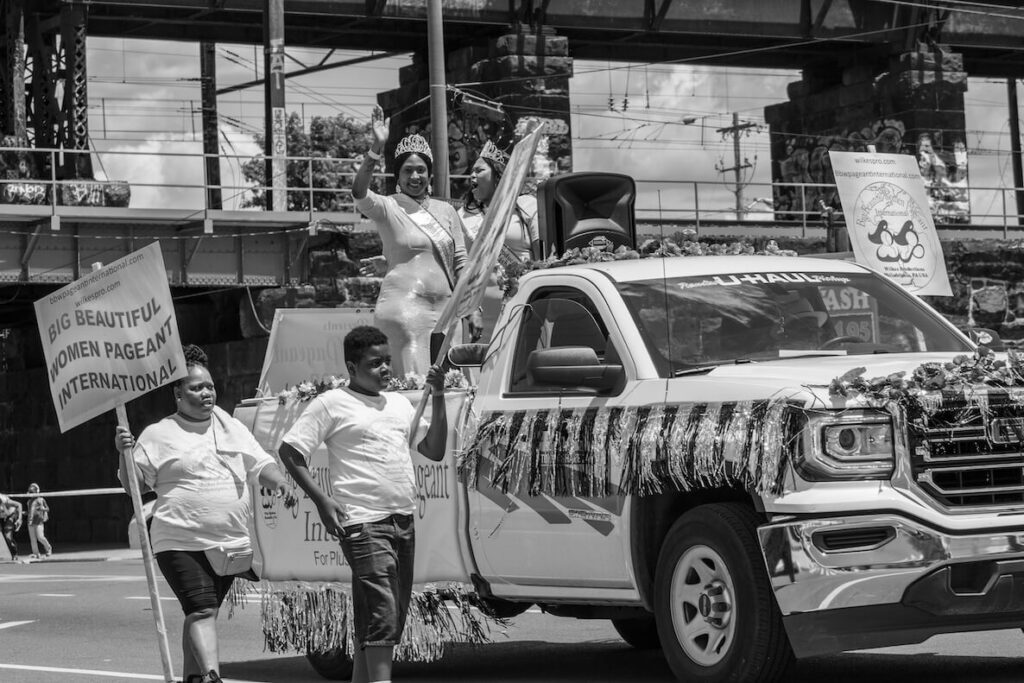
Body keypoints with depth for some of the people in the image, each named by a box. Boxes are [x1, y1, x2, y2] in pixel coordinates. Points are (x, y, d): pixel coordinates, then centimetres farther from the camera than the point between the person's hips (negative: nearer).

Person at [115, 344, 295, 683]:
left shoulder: (232, 428, 15)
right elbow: (132, 484, 1)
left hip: (230, 544, 5)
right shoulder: (158, 435, 1)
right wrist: (124, 453, -17)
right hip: (182, 542, -5)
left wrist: (279, 482, -5)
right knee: (203, 612, -20)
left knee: (199, 614, 13)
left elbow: (261, 464, 15)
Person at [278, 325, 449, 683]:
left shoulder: (399, 403, 18)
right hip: (364, 523, -7)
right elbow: (289, 450, -3)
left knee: (386, 618, 11)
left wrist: (437, 399, 7)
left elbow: (434, 450, 18)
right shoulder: (332, 404, -2)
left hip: (404, 522, 7)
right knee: (382, 614, -17)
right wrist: (322, 499, -11)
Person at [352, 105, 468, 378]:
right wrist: (377, 147, -29)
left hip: (444, 304, 5)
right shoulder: (388, 208, 2)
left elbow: (461, 263, 17)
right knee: (413, 378, -17)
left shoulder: (446, 211, 16)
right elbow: (359, 192, -19)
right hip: (403, 301, -5)